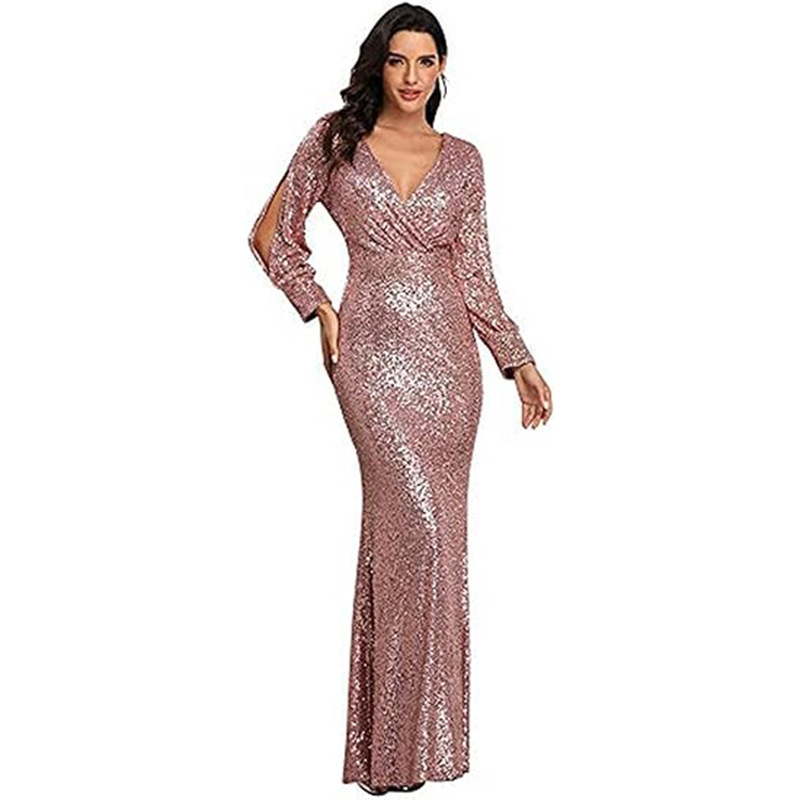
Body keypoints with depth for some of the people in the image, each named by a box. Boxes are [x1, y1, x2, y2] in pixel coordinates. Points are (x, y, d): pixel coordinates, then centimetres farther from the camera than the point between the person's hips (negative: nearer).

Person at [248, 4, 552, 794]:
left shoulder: (462, 159, 11)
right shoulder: (334, 139, 4)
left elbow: (475, 271, 11)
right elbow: (272, 234, 9)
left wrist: (518, 359, 6)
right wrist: (319, 309, 1)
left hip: (449, 351, 3)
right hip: (374, 347, -3)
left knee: (436, 527, 4)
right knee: (416, 520, -13)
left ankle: (423, 713, 19)